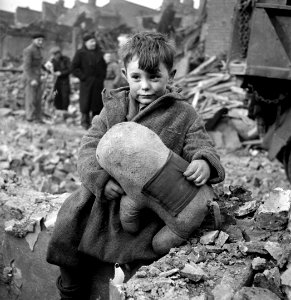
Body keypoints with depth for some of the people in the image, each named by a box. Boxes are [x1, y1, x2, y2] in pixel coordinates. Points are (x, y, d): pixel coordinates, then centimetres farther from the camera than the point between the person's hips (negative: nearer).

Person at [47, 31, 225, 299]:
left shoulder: (184, 115, -2)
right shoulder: (114, 107, 5)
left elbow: (201, 147, -5)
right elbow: (90, 146, 0)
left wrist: (204, 163, -32)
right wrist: (101, 178, -19)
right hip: (106, 192, 4)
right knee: (67, 227, 2)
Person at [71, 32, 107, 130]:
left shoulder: (99, 53, 13)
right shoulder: (80, 53, -1)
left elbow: (104, 66, 23)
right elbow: (74, 68, -4)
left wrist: (102, 76, 8)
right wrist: (83, 77, -11)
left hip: (98, 83, 5)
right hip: (86, 83, -5)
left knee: (98, 103, 5)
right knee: (85, 103, -3)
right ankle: (85, 122, 8)